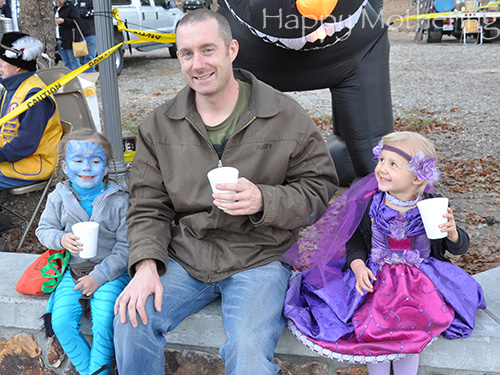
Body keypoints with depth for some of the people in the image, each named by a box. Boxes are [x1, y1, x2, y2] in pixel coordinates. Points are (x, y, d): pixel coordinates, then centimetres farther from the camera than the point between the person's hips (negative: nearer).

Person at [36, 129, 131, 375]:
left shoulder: (119, 199, -8)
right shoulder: (58, 198, 2)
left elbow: (126, 245, -7)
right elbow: (44, 229, 11)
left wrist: (99, 276, -13)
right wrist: (61, 239, -14)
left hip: (110, 270, -3)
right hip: (73, 270, 3)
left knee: (105, 321, -22)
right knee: (61, 321, -14)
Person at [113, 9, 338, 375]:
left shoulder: (287, 117, -3)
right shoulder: (158, 125, 5)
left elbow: (319, 188, -2)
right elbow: (148, 205, 6)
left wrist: (264, 200, -21)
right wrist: (146, 264, -11)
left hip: (258, 259, -2)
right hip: (184, 258, 3)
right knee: (131, 324, -18)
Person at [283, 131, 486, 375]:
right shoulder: (368, 204, -7)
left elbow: (459, 248, 4)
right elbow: (354, 242, 5)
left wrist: (452, 233, -18)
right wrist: (358, 266, -14)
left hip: (421, 280, -1)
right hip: (375, 277, 1)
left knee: (408, 334, -21)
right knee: (373, 331, -18)